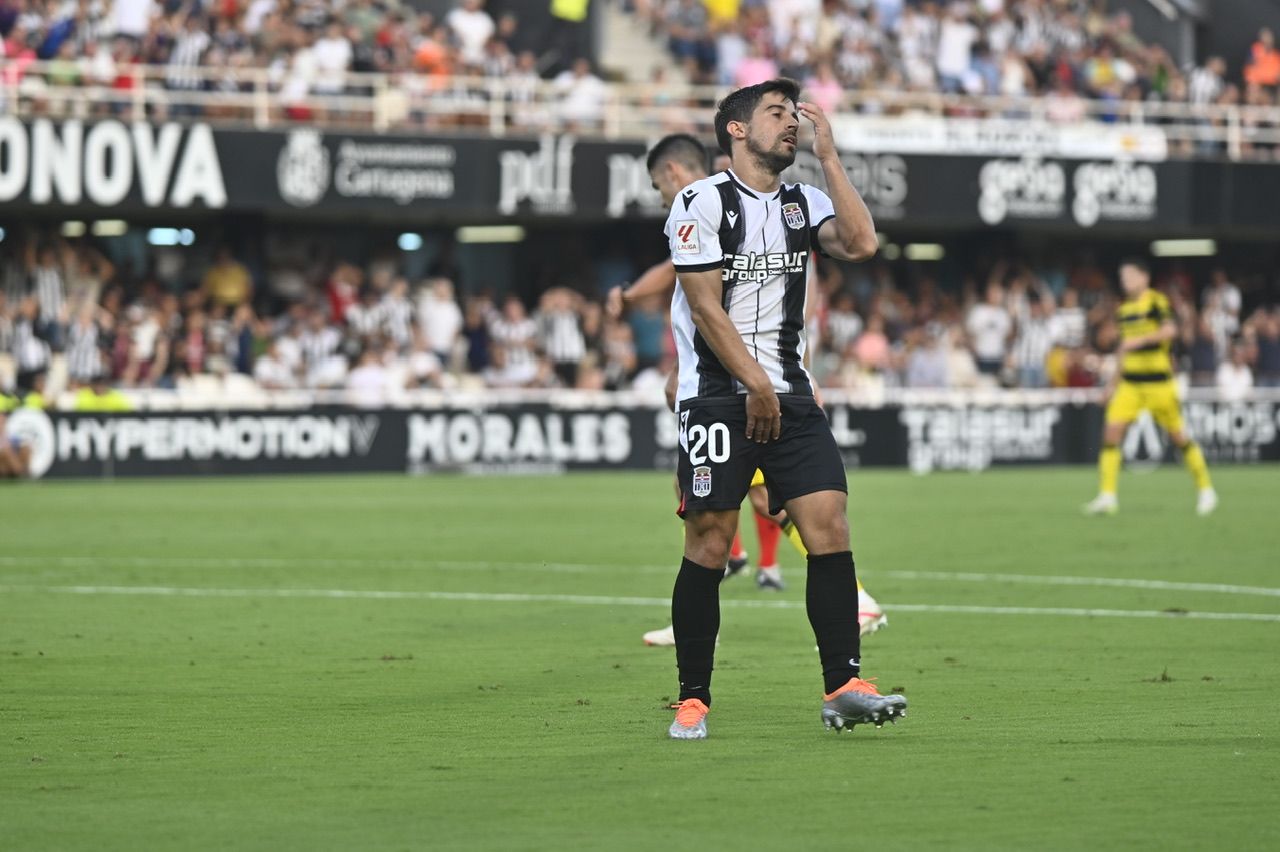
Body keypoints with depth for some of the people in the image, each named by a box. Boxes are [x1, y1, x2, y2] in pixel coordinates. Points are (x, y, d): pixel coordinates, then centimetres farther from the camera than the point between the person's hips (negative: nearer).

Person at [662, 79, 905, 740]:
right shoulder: (701, 202, -2)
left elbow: (860, 244, -5)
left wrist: (828, 156, -2)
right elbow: (706, 307, -8)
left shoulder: (804, 204, 14)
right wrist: (756, 385, -12)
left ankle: (843, 687, -8)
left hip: (790, 394, 5)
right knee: (710, 542, -6)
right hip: (717, 396, -5)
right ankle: (692, 700, 2)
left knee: (830, 525, -8)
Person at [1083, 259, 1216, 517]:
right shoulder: (1124, 309, 13)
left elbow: (1170, 330, -23)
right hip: (1130, 381, 6)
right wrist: (1116, 382, 24)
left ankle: (1205, 489, 18)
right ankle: (1107, 496, -11)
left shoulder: (1156, 301, -7)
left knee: (1178, 435, 1)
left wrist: (1140, 340, -29)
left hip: (1158, 380, -6)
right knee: (1112, 430, -10)